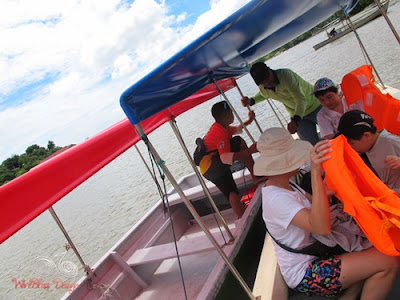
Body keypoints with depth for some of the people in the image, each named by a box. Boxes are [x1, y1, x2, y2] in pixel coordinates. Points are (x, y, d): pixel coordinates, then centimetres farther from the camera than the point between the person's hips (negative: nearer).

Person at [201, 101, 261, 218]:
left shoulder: (221, 127, 11)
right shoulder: (221, 133, -27)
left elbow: (237, 129, 37)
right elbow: (225, 158, -44)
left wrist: (249, 121, 26)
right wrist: (249, 151, -51)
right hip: (209, 166, -12)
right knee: (238, 142, -28)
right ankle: (256, 176, -24)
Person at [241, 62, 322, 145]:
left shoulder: (286, 75, -31)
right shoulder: (262, 88, -12)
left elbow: (301, 99, -38)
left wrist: (295, 120, -53)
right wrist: (250, 101, -3)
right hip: (296, 115, 4)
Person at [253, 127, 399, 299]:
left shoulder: (282, 187, 6)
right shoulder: (276, 199, -26)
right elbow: (322, 228, -36)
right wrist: (315, 173, -41)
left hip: (310, 260, 10)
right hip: (305, 275, -10)